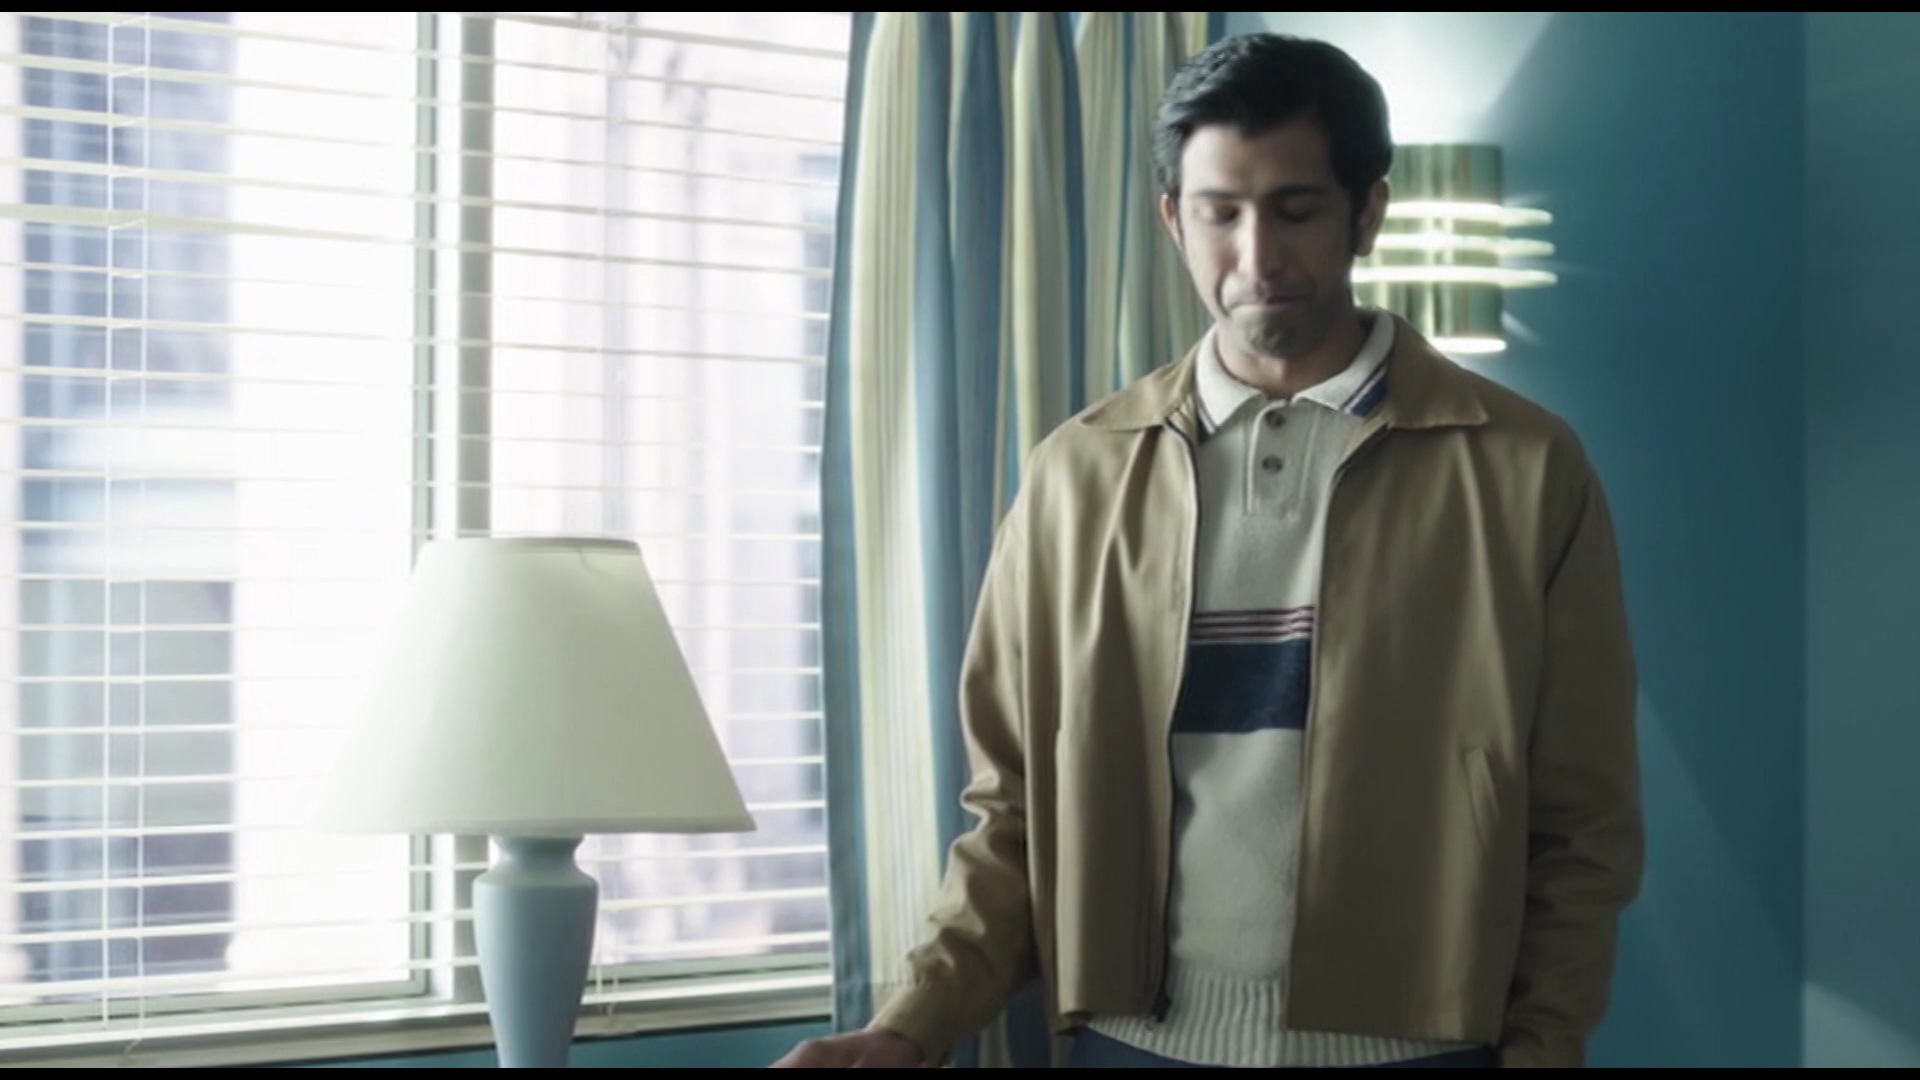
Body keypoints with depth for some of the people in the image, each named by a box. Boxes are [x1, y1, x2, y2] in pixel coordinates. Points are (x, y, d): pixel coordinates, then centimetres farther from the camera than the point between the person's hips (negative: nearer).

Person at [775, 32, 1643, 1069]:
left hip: (1405, 1044, -1)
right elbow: (1021, 807, 5)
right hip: (1132, 1039, 2)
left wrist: (1542, 1045, -10)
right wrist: (912, 1025, -7)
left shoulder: (1523, 468, -3)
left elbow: (1579, 831, 0)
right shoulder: (1078, 473, 3)